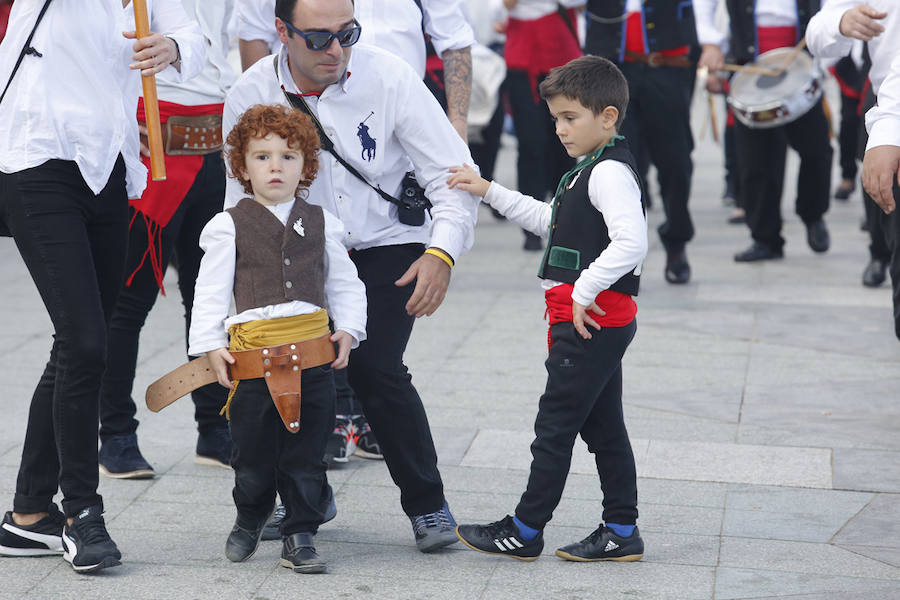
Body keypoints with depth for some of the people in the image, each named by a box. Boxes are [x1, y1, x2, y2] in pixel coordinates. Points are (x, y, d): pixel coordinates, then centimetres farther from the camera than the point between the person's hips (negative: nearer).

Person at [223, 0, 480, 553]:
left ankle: (428, 505, 1)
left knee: (373, 367, -21)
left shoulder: (388, 77, -15)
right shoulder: (251, 96, -10)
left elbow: (454, 176, -12)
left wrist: (442, 251, -27)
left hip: (387, 247, -2)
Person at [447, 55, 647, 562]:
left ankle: (525, 531, 7)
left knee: (555, 425, -2)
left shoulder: (611, 173, -17)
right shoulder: (591, 171, 16)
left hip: (594, 318, -10)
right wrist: (489, 191, 23)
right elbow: (548, 220, 28)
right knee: (603, 426, 13)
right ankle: (621, 531, 19)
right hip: (595, 321, 10)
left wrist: (583, 293, -25)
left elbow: (631, 243, -31)